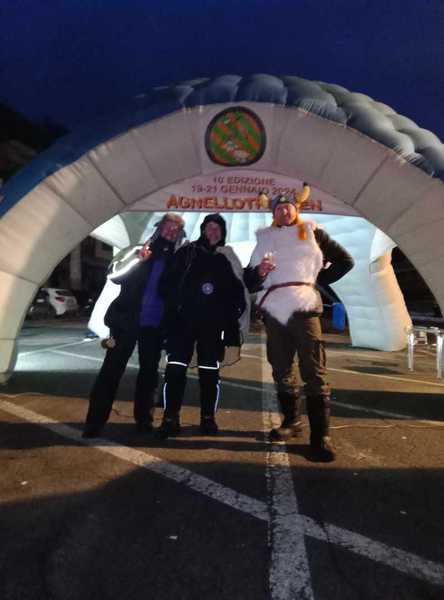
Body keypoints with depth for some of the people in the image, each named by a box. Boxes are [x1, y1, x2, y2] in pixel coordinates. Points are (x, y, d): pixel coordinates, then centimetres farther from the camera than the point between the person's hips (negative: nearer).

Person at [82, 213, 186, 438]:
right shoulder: (140, 251, 3)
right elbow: (115, 276, -7)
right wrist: (139, 260, -20)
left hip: (155, 325, 3)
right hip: (128, 321, -2)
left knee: (149, 371, 9)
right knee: (112, 369, -2)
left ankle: (143, 418, 21)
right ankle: (94, 422, 3)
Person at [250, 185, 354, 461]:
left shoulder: (313, 233, 11)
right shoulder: (265, 238, 17)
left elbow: (345, 261, 11)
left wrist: (318, 280, 4)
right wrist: (259, 272, -6)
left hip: (303, 308, -3)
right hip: (273, 311, 4)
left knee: (314, 371, -9)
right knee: (282, 371, 10)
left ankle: (321, 435, -5)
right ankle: (292, 421, 25)